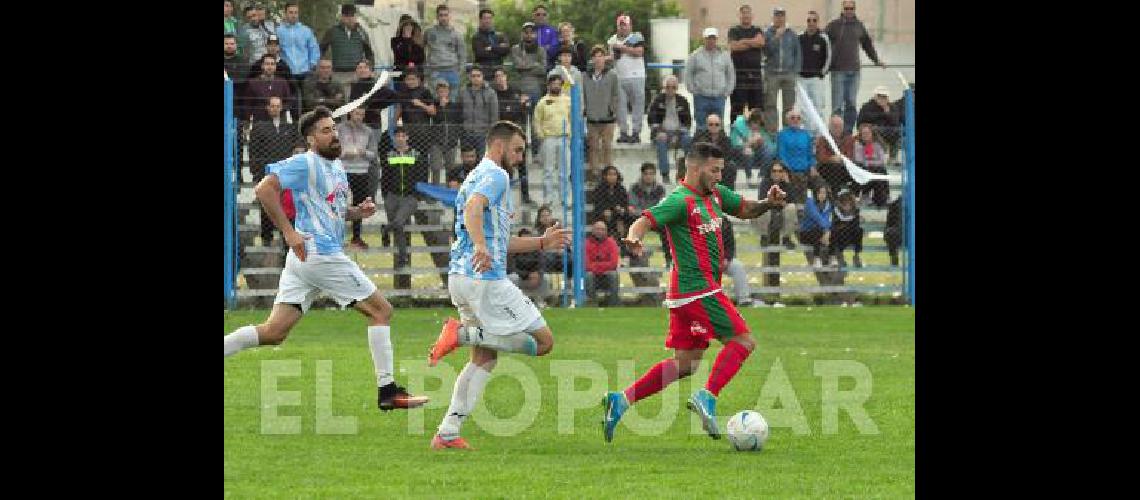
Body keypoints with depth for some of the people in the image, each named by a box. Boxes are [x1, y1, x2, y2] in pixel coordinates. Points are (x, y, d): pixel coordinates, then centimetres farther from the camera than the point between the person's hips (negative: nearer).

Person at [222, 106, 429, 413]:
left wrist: (357, 212, 9)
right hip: (319, 254, -9)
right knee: (381, 310, -1)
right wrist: (288, 231, -21)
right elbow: (264, 189, -19)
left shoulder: (336, 166, 19)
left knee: (274, 333, 4)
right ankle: (387, 392, 1)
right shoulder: (306, 164, -10)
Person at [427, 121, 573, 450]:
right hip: (486, 278, -10)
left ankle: (448, 433, 5)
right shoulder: (495, 175, -6)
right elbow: (472, 209, -27)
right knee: (543, 341, -5)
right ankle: (462, 333, -15)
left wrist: (542, 243, 31)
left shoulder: (476, 177, 26)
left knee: (484, 358, 14)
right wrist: (480, 246, -42)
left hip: (461, 275, 10)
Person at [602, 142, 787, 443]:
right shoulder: (681, 200, -14)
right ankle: (707, 398, -13)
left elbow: (745, 209, 24)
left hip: (685, 294, 10)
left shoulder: (715, 194, 14)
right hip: (699, 290, -10)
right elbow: (645, 221, -23)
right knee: (743, 342, -7)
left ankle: (622, 399, 6)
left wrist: (768, 203, 3)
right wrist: (634, 238, -45)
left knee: (685, 364, 9)